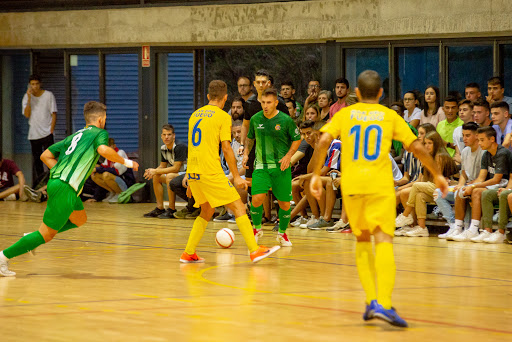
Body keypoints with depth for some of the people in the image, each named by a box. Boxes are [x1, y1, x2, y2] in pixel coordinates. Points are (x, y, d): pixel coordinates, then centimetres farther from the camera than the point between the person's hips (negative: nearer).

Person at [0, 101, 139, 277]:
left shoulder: (75, 136, 23)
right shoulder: (100, 133, 3)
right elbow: (103, 150, -20)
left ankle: (32, 239, 20)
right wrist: (126, 162, -8)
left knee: (80, 219, 28)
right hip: (65, 189, -9)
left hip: (56, 181, 9)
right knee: (47, 234, -4)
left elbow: (45, 155, 21)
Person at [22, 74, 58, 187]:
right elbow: (27, 114, -8)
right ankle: (38, 185, 17)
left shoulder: (49, 95, -2)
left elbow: (54, 114, 1)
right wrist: (29, 98, -16)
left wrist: (51, 130, -8)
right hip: (33, 134, 3)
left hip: (47, 134, -3)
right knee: (36, 161, 9)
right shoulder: (26, 97, 3)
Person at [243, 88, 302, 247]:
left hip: (281, 167, -1)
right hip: (261, 166, 1)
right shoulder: (255, 119, 2)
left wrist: (288, 156, -10)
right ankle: (257, 229, 10)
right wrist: (246, 153, 6)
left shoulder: (285, 120, -7)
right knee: (257, 198, -15)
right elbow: (250, 138, 20)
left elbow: (297, 140, 2)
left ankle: (282, 233, 25)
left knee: (284, 203, 1)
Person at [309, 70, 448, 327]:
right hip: (380, 184, -2)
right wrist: (437, 174, 20)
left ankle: (371, 300, 9)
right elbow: (417, 147, 8)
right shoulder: (389, 116, 11)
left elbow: (324, 141, -3)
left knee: (362, 239, 19)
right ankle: (383, 304, -30)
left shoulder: (344, 114, 12)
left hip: (352, 184, 2)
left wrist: (316, 175, 5)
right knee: (384, 239, -12)